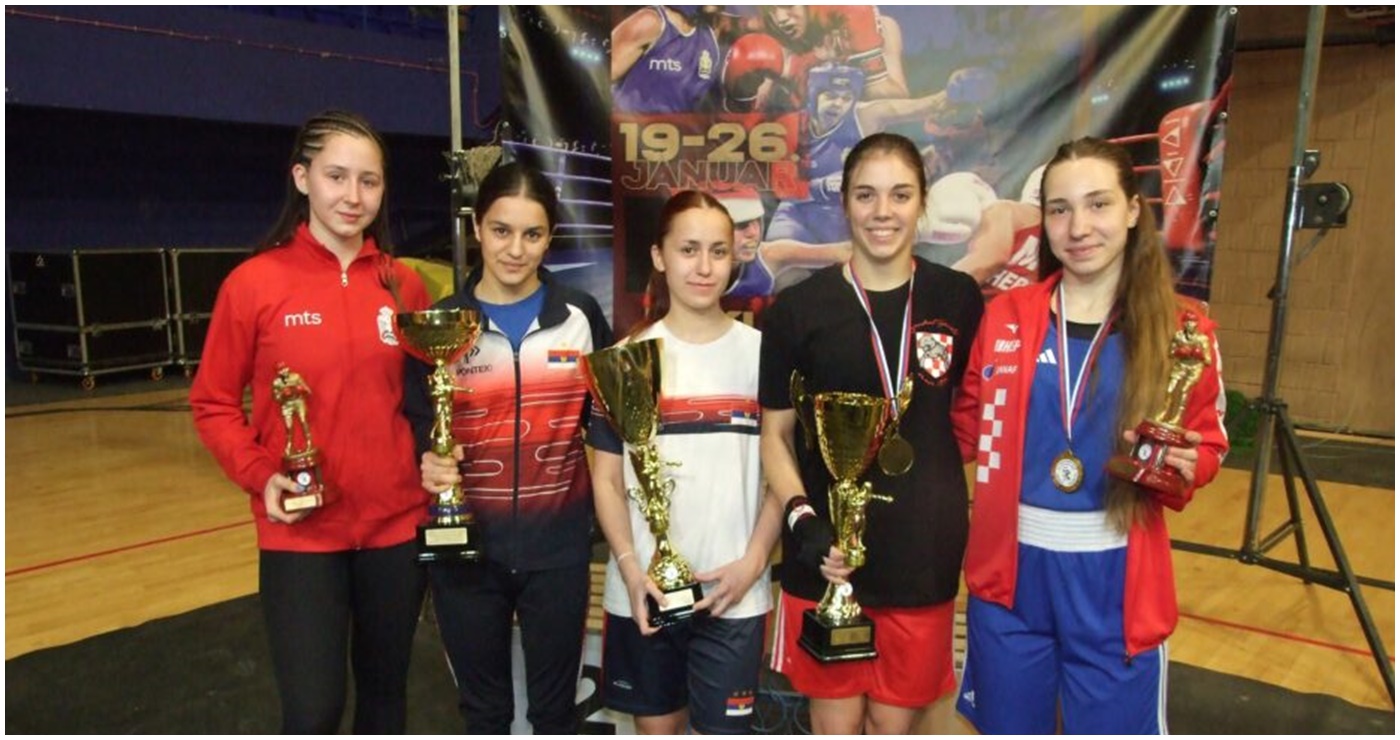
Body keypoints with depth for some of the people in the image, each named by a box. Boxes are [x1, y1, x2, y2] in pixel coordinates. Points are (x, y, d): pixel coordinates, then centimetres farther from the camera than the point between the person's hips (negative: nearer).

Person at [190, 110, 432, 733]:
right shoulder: (254, 283, -8)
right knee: (314, 712, -4)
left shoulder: (404, 285, 1)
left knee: (385, 690, 19)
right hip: (300, 533, -3)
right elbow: (213, 403, 0)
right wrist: (260, 475, -15)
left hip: (397, 523, 3)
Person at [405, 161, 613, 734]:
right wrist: (430, 464, -19)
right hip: (468, 545, 0)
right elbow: (415, 425, 2)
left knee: (555, 706, 15)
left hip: (557, 544, 0)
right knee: (483, 708, 17)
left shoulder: (581, 316, 1)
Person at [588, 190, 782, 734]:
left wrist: (753, 562, -9)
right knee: (656, 727, 15)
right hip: (643, 590, 1)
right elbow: (606, 477, 1)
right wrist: (630, 568, -11)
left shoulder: (761, 353, 1)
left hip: (734, 591, 0)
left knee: (724, 728, 5)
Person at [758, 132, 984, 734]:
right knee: (835, 722, 12)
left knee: (893, 722, 16)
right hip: (826, 552, -1)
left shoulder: (958, 300, 0)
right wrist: (802, 519, -15)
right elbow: (775, 434, -1)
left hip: (924, 551, 2)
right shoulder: (798, 309, -5)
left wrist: (979, 522, 5)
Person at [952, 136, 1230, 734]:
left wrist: (1184, 465, -15)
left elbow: (1207, 442, 5)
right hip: (1010, 569, 2)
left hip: (1116, 580, -1)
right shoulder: (1004, 316, -1)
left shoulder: (1181, 331, -4)